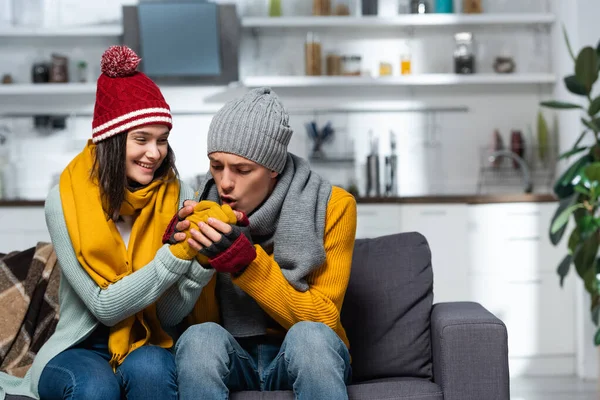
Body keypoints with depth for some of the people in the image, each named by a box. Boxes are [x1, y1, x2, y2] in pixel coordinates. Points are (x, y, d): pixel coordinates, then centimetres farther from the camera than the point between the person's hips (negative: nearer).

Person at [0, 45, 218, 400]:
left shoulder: (178, 196, -6)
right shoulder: (65, 199, -10)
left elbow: (173, 313, -9)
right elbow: (105, 307, -15)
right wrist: (178, 253, -25)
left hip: (150, 347, 1)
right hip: (80, 349, -1)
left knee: (149, 369, -32)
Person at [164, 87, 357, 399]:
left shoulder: (332, 206, -9)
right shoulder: (204, 206, -3)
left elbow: (323, 319, -13)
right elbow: (201, 320, 1)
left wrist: (245, 261, -25)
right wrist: (194, 262, -20)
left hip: (305, 358, -2)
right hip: (230, 359, 2)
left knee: (311, 335, -34)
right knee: (200, 338, -31)